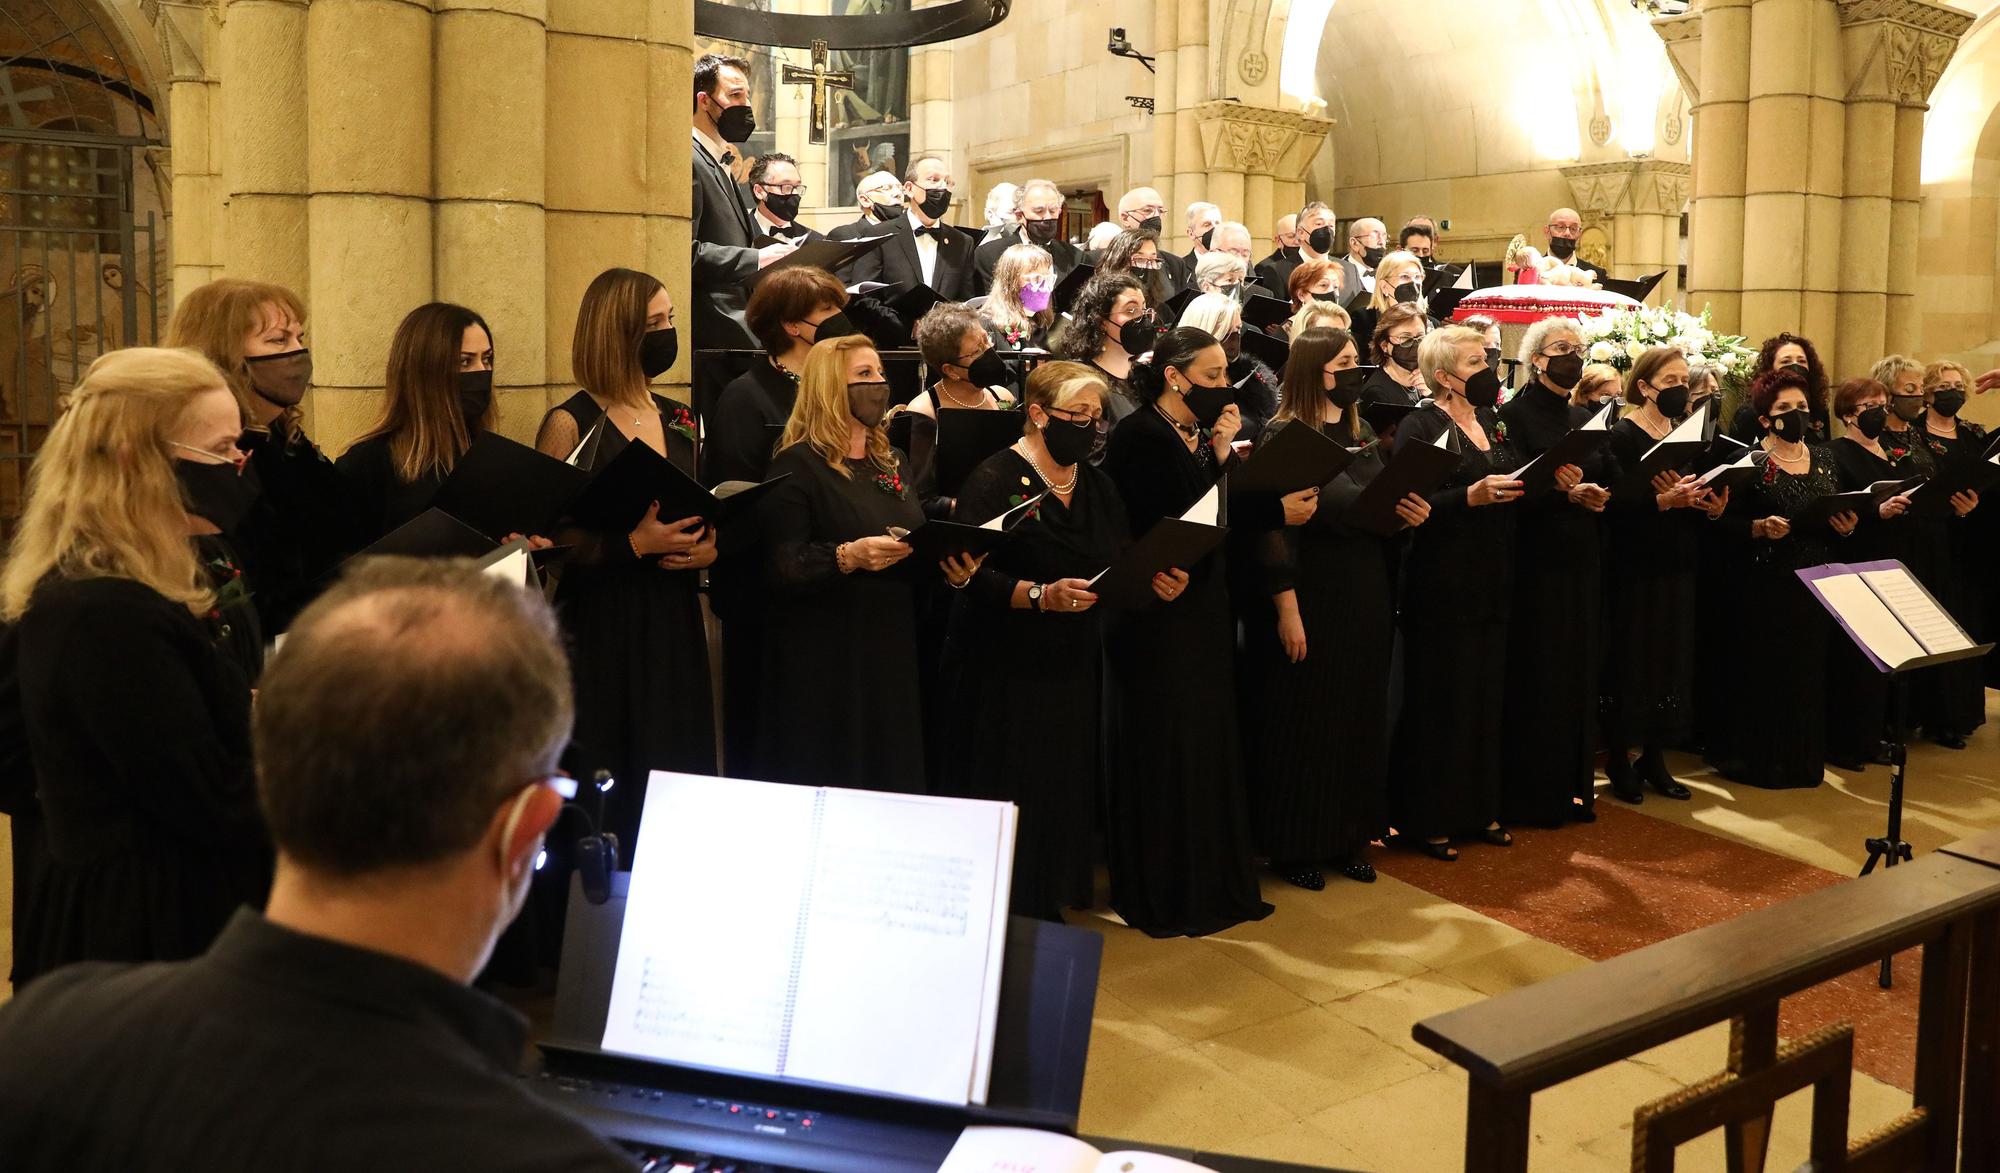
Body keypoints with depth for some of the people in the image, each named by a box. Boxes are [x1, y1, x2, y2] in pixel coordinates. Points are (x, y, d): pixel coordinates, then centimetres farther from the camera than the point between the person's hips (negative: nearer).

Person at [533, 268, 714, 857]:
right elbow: (548, 535, -11)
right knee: (607, 789, -3)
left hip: (674, 624, 5)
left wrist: (707, 547, -1)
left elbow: (712, 519, 21)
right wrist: (634, 545, -21)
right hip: (602, 627, -5)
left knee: (678, 773, 5)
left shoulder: (680, 421, 13)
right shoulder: (572, 424, -5)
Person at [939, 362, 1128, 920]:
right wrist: (1041, 596, -28)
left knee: (1064, 795, 8)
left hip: (1076, 666, 7)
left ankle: (1047, 906, 25)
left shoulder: (1098, 486, 13)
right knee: (1008, 799, -3)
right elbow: (971, 575, -17)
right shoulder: (994, 481, -10)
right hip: (1005, 671, -6)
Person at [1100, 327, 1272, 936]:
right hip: (1159, 617, -8)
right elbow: (1155, 528, -20)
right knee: (1164, 752, 1)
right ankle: (1163, 896, 13)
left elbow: (1240, 517, 6)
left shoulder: (1207, 435, 11)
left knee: (1211, 744, 15)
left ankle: (1214, 883, 27)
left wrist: (1223, 454, -6)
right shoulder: (1138, 436, -13)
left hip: (1207, 612, 8)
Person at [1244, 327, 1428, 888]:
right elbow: (1272, 527, -18)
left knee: (1359, 716, 13)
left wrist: (1408, 512, -4)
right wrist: (1287, 610, -22)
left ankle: (1349, 837, 26)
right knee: (1302, 720, 2)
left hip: (1365, 597, 7)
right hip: (1309, 598, -7)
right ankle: (1295, 844, 15)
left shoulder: (1362, 432, 10)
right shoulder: (1284, 437, -12)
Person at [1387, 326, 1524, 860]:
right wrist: (1471, 496, -26)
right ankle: (1426, 820, 9)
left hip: (1493, 580, 7)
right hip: (1443, 583, -7)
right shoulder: (1420, 426, -8)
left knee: (1488, 695, 11)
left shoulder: (1491, 421, 15)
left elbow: (1510, 484, 20)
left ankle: (1480, 809, 23)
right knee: (1439, 700, -2)